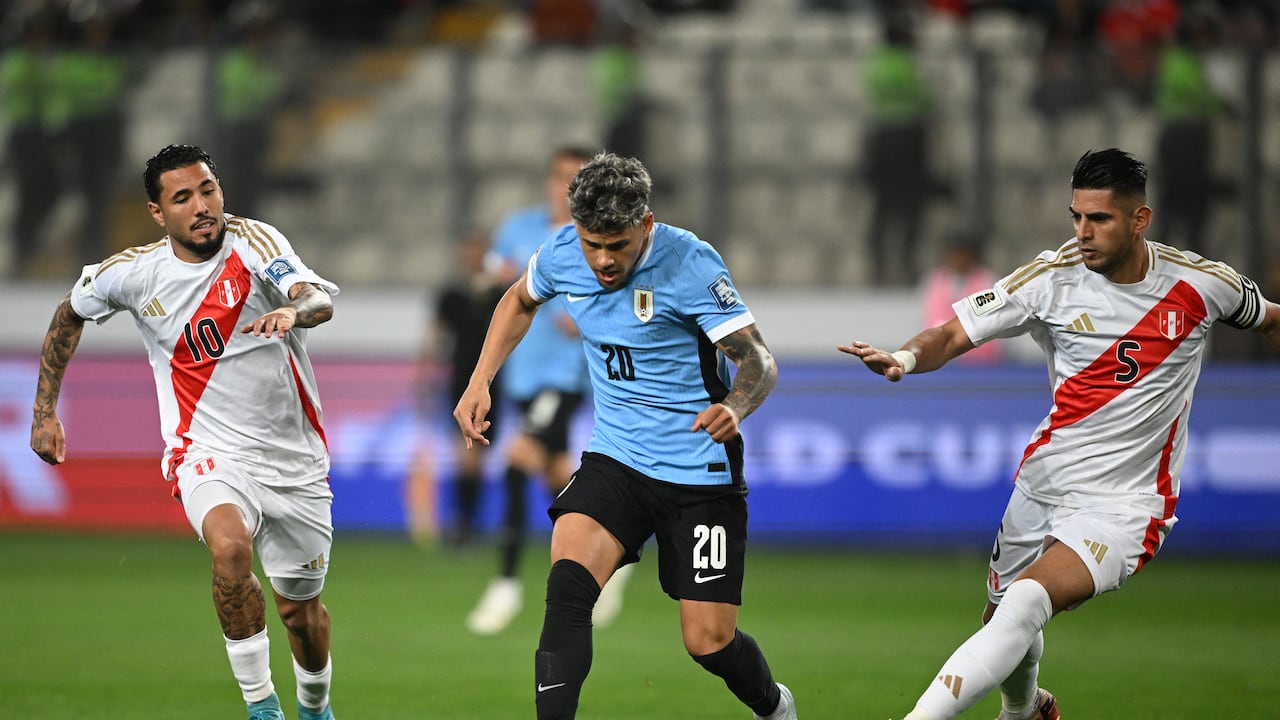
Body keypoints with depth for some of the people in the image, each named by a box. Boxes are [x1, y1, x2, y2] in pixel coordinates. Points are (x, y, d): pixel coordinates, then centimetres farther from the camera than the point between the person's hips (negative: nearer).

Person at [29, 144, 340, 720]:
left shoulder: (252, 242, -13)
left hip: (294, 457, 1)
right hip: (209, 452, -1)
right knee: (230, 544, -34)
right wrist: (44, 411, 13)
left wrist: (294, 310, -54)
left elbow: (320, 299, -30)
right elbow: (70, 312, 15)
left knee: (302, 610, 12)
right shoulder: (133, 274, -6)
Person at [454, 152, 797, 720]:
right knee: (568, 583, -24)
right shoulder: (562, 256, -5)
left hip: (700, 472, -4)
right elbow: (520, 300, 20)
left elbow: (758, 361, -21)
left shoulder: (689, 264, -19)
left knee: (709, 642, -1)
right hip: (615, 459, 4)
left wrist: (735, 407, -43)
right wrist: (479, 382, 9)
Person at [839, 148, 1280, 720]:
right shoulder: (1053, 277, -7)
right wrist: (905, 358, -30)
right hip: (1041, 485, 4)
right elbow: (954, 335, -9)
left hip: (1123, 506, -4)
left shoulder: (1199, 283, -7)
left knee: (1025, 605, -28)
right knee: (1002, 621, 17)